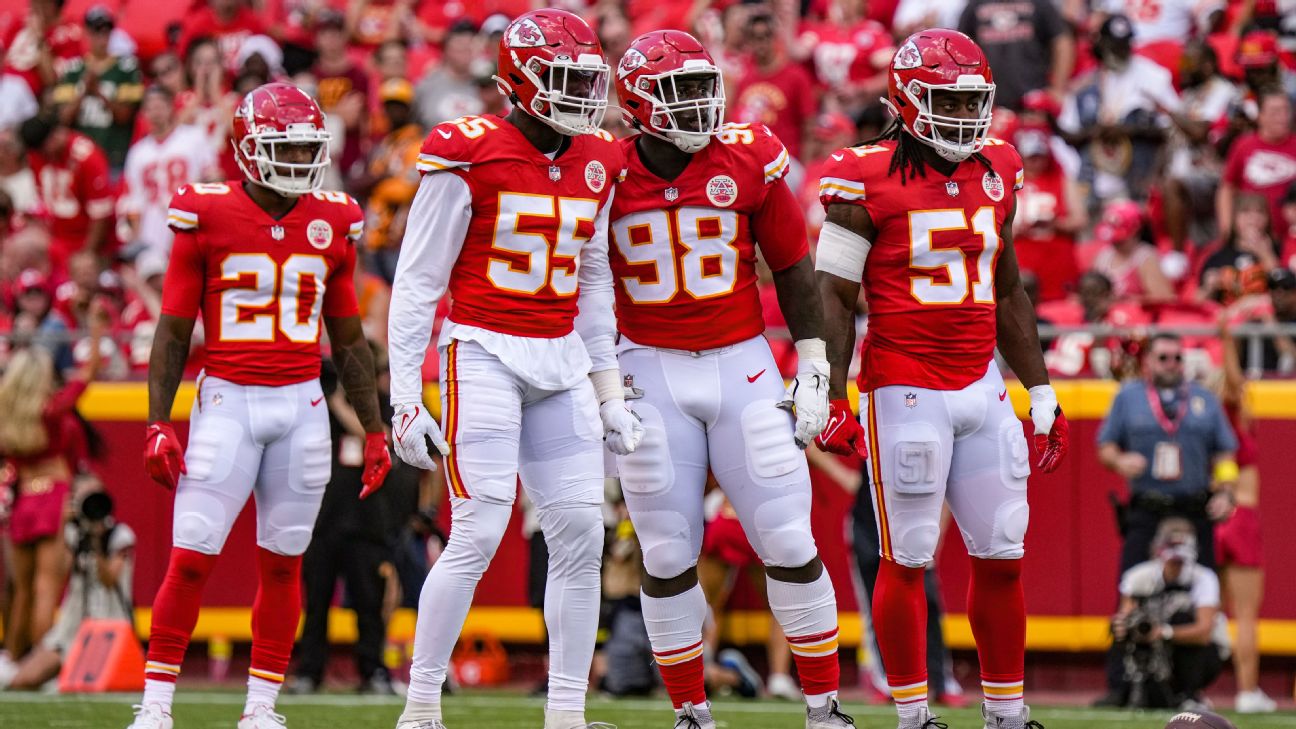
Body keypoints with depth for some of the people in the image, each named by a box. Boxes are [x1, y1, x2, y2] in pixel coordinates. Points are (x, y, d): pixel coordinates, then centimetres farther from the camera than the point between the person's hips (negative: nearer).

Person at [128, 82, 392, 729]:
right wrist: (158, 423, -6)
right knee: (190, 559, -7)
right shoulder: (207, 217, -2)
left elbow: (348, 340, 16)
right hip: (227, 401, -3)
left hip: (302, 407, 3)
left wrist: (374, 430, 15)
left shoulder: (332, 224, 8)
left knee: (282, 562, 6)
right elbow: (173, 331, 1)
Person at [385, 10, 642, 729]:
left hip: (561, 363, 6)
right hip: (483, 353, -6)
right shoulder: (470, 157, -10)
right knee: (478, 533, -11)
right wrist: (406, 399, -9)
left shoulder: (596, 164, 9)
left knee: (580, 534, 1)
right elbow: (416, 283, -6)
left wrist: (609, 393, 19)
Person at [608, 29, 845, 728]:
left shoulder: (749, 159, -3)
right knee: (668, 553, 1)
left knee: (789, 540, -2)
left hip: (743, 366, 0)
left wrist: (813, 368, 3)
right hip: (651, 371, 0)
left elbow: (793, 268, 6)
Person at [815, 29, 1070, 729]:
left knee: (1002, 557, 7)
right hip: (905, 391, -6)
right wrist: (833, 400, -13)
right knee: (907, 559, -1)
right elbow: (834, 295, -6)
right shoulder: (867, 180, -8)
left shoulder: (996, 172, 10)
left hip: (981, 387, 6)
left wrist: (1042, 393, 19)